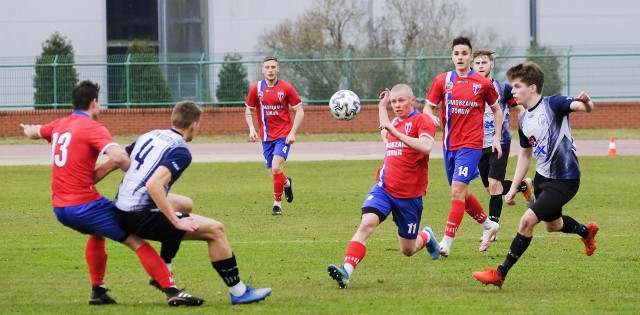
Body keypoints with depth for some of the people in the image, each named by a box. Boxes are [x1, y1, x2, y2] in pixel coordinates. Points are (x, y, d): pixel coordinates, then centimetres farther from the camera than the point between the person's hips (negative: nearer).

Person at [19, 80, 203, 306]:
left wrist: (28, 130, 60)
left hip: (60, 208, 8)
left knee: (97, 233, 37)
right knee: (136, 241, -7)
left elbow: (33, 132, 36)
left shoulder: (59, 125, 12)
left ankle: (97, 290, 35)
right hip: (85, 204, -8)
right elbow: (119, 157, -26)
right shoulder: (91, 127, -11)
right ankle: (172, 291, -16)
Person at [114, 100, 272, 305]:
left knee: (185, 204, 32)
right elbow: (154, 185, -27)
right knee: (215, 230, -3)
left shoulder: (149, 136, 12)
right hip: (142, 217, -9)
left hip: (122, 209, 9)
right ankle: (238, 292, 5)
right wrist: (177, 221, -22)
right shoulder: (180, 152, -13)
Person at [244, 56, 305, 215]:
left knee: (276, 168, -19)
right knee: (273, 173, 5)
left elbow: (299, 111, -1)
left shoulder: (286, 88, -6)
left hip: (283, 135, -3)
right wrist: (251, 128, -5)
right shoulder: (256, 88, 0)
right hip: (266, 136, 3)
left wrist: (292, 133, -10)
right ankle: (286, 183, 41)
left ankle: (277, 203, -4)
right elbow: (248, 110, 11)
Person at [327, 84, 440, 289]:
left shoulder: (422, 121, -6)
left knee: (407, 251, 10)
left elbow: (425, 147, -27)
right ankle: (346, 272, -36)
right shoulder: (395, 122, 14)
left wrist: (396, 133, -29)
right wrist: (382, 107, 38)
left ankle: (426, 237, 45)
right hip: (384, 187, 4)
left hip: (410, 194, -4)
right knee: (367, 222, -25)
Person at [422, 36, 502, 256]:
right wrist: (432, 118, -18)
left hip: (471, 145, -4)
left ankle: (446, 242, -18)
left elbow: (496, 109, 13)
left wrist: (497, 138, 7)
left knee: (458, 190, -17)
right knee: (462, 194, 15)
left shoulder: (483, 83, -1)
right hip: (449, 145, 4)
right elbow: (428, 107, 6)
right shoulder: (442, 81, 3)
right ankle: (488, 225, 39)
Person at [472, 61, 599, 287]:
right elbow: (525, 155, 16)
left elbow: (582, 107, -34)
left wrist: (585, 103, -58)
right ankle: (586, 231, 58)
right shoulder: (524, 120, 4)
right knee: (552, 225, 27)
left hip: (564, 179, -9)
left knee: (527, 221, -16)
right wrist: (514, 187, 14)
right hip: (543, 176, 9)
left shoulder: (553, 105, -18)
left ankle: (500, 274, -9)